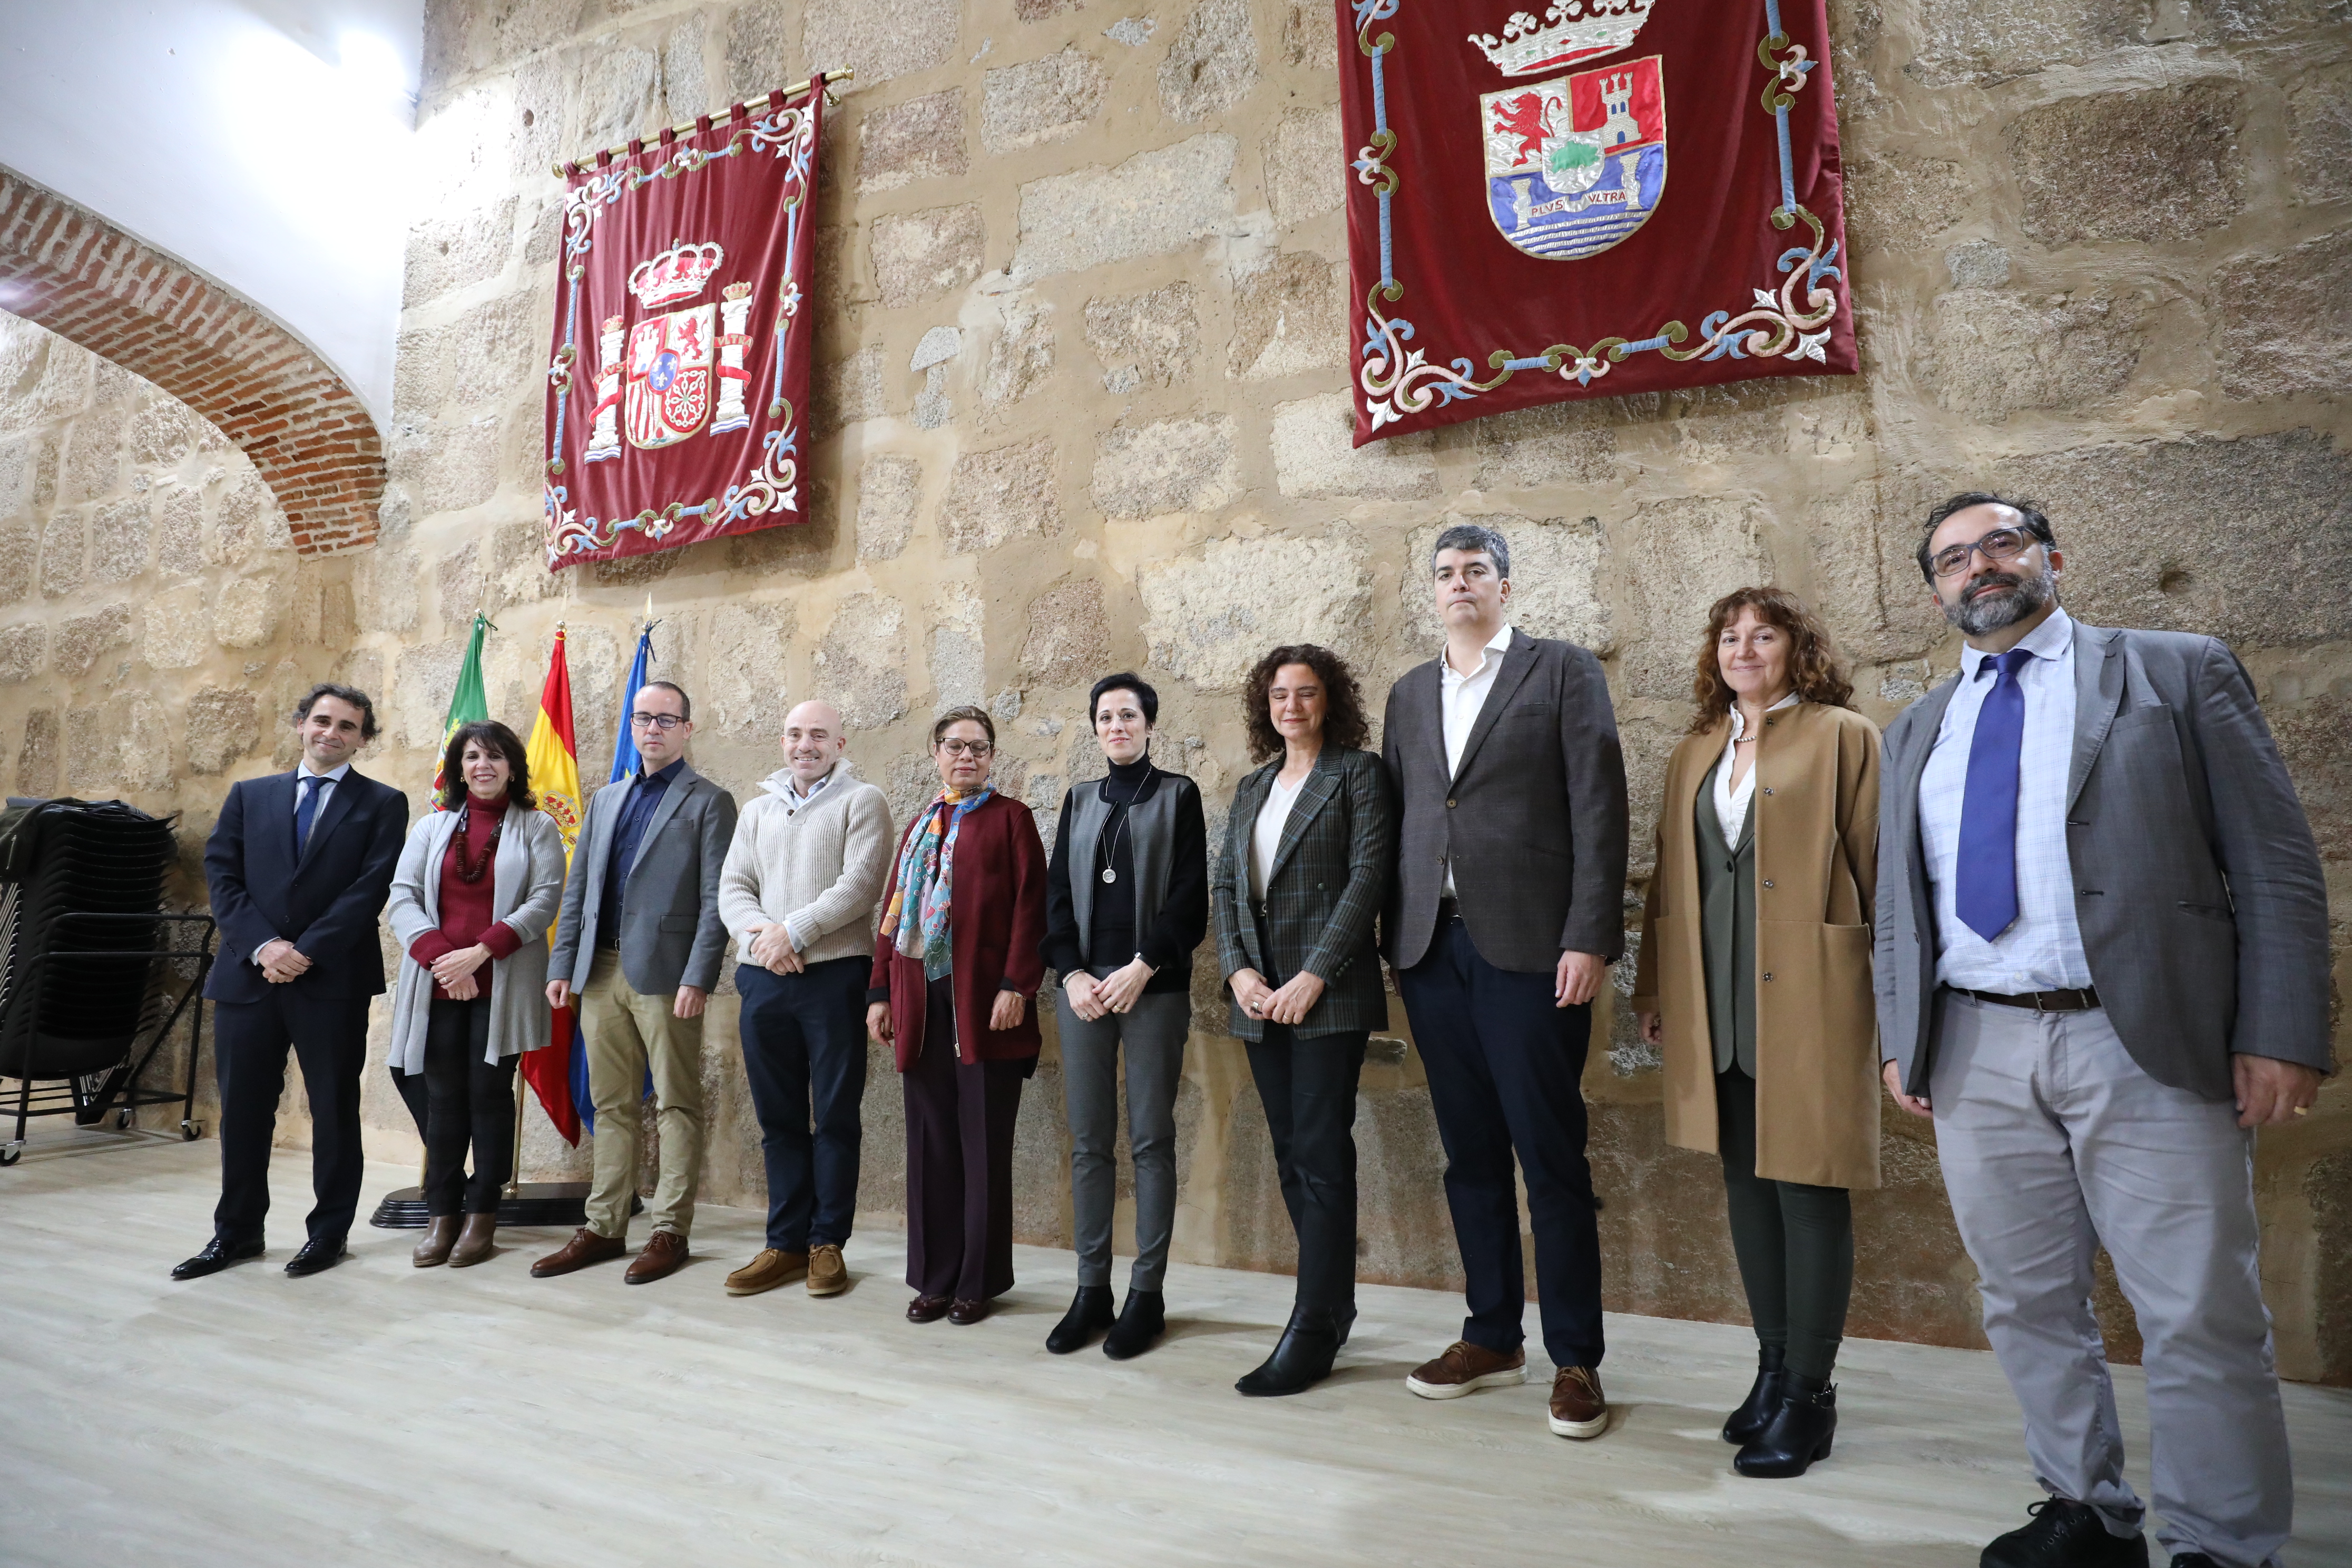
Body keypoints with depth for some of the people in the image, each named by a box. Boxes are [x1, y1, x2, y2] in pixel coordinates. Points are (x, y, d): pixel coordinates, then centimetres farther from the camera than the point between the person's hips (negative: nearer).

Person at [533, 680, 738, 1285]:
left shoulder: (708, 802, 0)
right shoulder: (605, 799, 18)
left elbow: (714, 899, -8)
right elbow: (578, 889, 17)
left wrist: (697, 978, -15)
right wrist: (562, 965, 8)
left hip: (665, 975, -5)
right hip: (601, 971, 6)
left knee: (676, 1106, 2)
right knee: (612, 1105, 12)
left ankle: (669, 1231, 10)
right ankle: (604, 1227, 22)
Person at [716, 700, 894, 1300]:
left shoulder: (861, 801, 1)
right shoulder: (758, 810, 18)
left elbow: (860, 883, -11)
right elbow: (733, 888, 11)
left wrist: (794, 932, -15)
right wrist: (758, 934, -9)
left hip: (832, 975, -5)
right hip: (763, 979, 5)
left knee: (836, 1115, 2)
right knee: (778, 1116, 10)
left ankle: (827, 1242, 14)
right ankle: (786, 1242, 20)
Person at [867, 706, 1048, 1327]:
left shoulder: (1009, 818, 2)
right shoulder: (920, 826, 18)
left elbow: (1030, 905, -6)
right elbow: (892, 912, 16)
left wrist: (1016, 985, -14)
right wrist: (880, 992, 10)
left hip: (984, 1005, -5)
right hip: (922, 1006, 5)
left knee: (985, 1143, 4)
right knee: (931, 1141, 9)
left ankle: (980, 1280, 16)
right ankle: (935, 1277, 21)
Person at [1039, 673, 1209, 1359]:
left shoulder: (1178, 795, 4)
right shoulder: (1080, 799, 15)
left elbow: (1190, 897, -3)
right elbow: (1057, 892, 10)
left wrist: (1143, 967, -12)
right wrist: (1072, 973, -3)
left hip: (1153, 988, -3)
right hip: (1084, 988, 4)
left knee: (1151, 1142, 1)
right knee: (1089, 1143, 6)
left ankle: (1147, 1294, 11)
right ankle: (1092, 1290, 16)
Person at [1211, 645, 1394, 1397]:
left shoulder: (1359, 772, 0)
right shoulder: (1251, 788, 18)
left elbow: (1368, 876, -10)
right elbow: (1224, 885, 14)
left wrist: (1313, 977, -16)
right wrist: (1237, 969, -2)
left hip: (1328, 995, -6)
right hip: (1261, 998, 6)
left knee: (1321, 1156, -5)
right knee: (1291, 1157, 10)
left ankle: (1312, 1332, 2)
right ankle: (1334, 1303, 24)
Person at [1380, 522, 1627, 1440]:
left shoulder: (1563, 672, 3)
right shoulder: (1410, 693, 17)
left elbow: (1598, 810, -5)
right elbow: (1397, 816, 14)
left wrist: (1589, 940, -13)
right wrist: (1395, 937, 6)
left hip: (1527, 947, -4)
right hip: (1432, 947, 5)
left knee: (1551, 1155, 1)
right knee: (1470, 1153, 12)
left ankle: (1575, 1358, 15)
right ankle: (1492, 1338, 25)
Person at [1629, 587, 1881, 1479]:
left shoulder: (1843, 736, 0)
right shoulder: (1695, 754, 16)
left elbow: (1877, 869, -4)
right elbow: (1669, 876, 16)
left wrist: (1887, 999, -7)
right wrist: (1653, 988, 13)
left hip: (1807, 1002, -5)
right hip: (1717, 1009, 6)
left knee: (1806, 1187, 1)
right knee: (1747, 1185, 12)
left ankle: (1807, 1396, 14)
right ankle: (1772, 1369, 27)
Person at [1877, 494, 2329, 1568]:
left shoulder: (2179, 673, 4)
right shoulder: (1917, 731, 15)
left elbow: (2277, 864, 0)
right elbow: (1897, 905, 16)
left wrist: (2281, 1034, -8)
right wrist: (1899, 1038, 9)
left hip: (2144, 1046, -3)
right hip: (1976, 1055, 4)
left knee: (2201, 1320, 1)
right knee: (2028, 1307, 12)